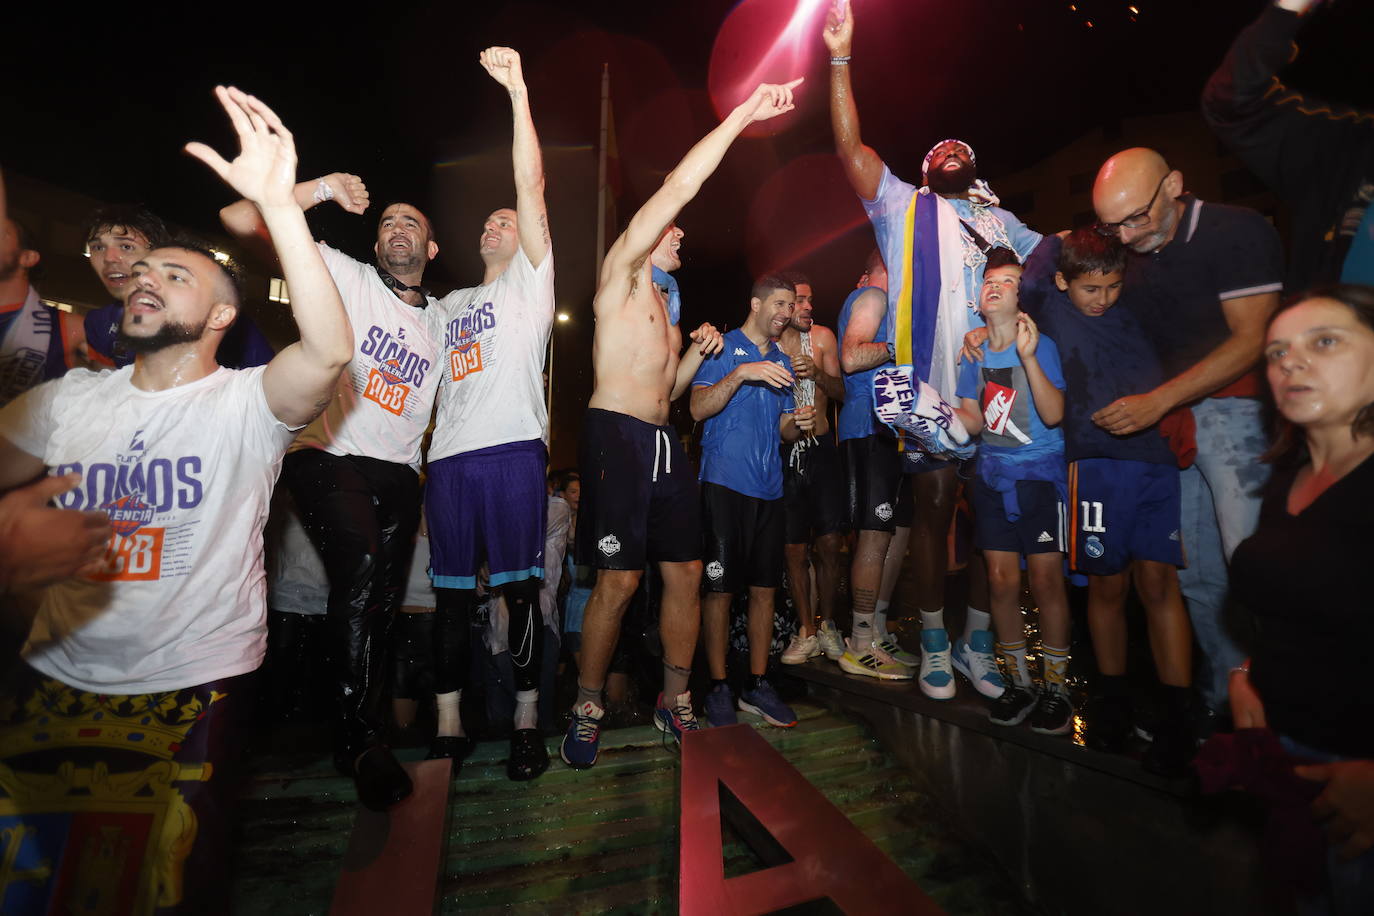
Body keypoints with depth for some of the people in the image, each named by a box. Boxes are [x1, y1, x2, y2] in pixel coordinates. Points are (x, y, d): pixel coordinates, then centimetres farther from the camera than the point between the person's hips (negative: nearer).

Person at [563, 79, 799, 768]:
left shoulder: (666, 303, 26)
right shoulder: (620, 273, 4)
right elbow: (678, 186, -6)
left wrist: (696, 353, 9)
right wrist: (744, 112, -4)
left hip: (664, 442, 8)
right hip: (616, 435, -8)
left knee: (685, 572, 5)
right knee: (619, 580, -8)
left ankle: (676, 702, 20)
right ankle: (587, 710, 11)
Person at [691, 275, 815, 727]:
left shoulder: (781, 360, 21)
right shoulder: (724, 347, 2)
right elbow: (698, 409, -10)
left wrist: (800, 424, -1)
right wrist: (741, 373, -20)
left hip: (768, 486, 6)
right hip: (725, 482, -6)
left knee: (764, 588, 7)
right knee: (720, 587, -2)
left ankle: (758, 685, 20)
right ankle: (718, 688, 12)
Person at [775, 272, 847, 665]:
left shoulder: (822, 337, 5)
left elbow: (840, 392, 6)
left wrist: (818, 373, -13)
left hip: (821, 449, 2)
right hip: (782, 453, -1)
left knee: (829, 545, 1)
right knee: (794, 549, 2)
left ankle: (827, 625, 20)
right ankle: (806, 632, 18)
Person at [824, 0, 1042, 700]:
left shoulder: (1001, 221, 27)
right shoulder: (902, 206, 15)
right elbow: (850, 146, 7)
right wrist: (841, 58, 4)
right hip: (929, 385, -4)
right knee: (933, 505, -3)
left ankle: (977, 637, 16)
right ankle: (934, 642, 10)